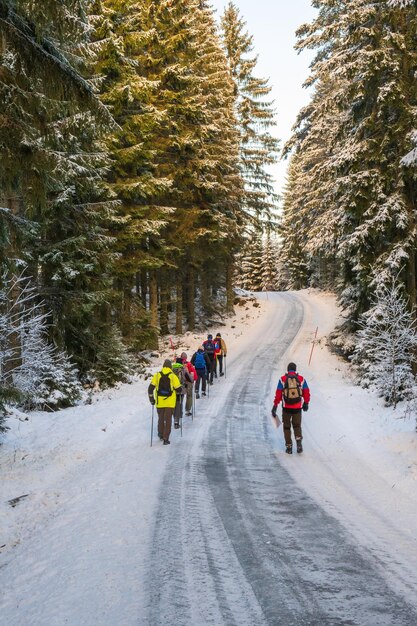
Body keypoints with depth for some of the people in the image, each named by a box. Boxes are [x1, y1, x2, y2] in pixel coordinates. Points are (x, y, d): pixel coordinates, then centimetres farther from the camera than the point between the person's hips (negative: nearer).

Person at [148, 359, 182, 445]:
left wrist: (151, 398, 8)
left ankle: (161, 435, 34)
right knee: (168, 419, 2)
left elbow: (151, 388, -2)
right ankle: (166, 438, -3)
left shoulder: (157, 375, -1)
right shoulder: (173, 376, -7)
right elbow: (178, 389, -4)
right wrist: (179, 391, 19)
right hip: (170, 402, -2)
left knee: (161, 418, 20)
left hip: (159, 402, 2)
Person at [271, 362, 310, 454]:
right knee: (297, 426, 16)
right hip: (297, 407, 1)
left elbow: (278, 394, -6)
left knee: (287, 426, 14)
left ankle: (289, 447, 13)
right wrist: (306, 403, 18)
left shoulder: (282, 379, -3)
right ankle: (299, 442, -8)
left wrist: (275, 406, -1)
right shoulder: (301, 379, 0)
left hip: (286, 407, -1)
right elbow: (306, 392, 3)